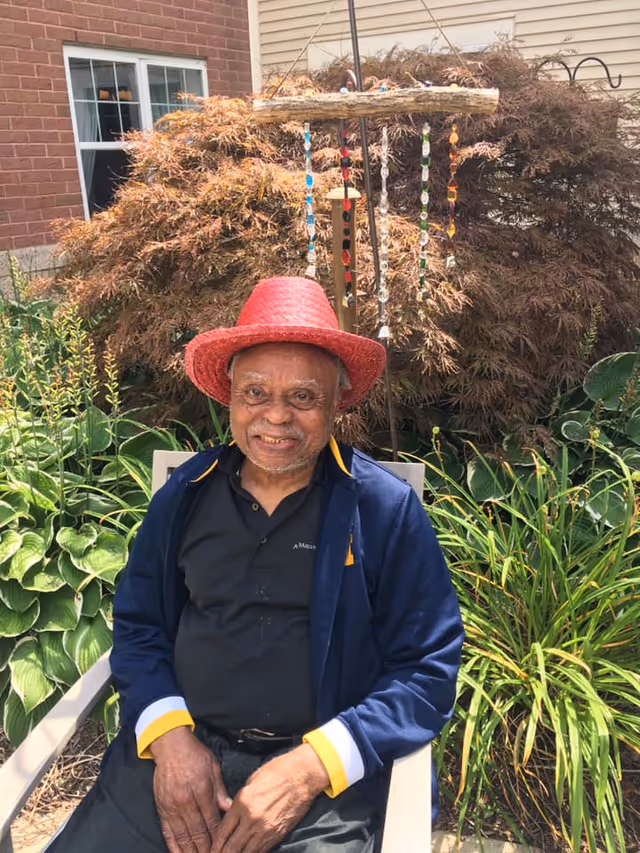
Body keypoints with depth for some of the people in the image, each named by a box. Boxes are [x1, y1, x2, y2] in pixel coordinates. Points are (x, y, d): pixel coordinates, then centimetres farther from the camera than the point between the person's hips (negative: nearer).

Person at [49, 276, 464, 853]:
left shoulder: (387, 509, -8)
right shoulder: (184, 495, 2)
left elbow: (426, 670, -6)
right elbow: (138, 626, 9)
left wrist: (311, 768, -16)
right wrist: (169, 735, -7)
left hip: (322, 775, -2)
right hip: (175, 753, 3)